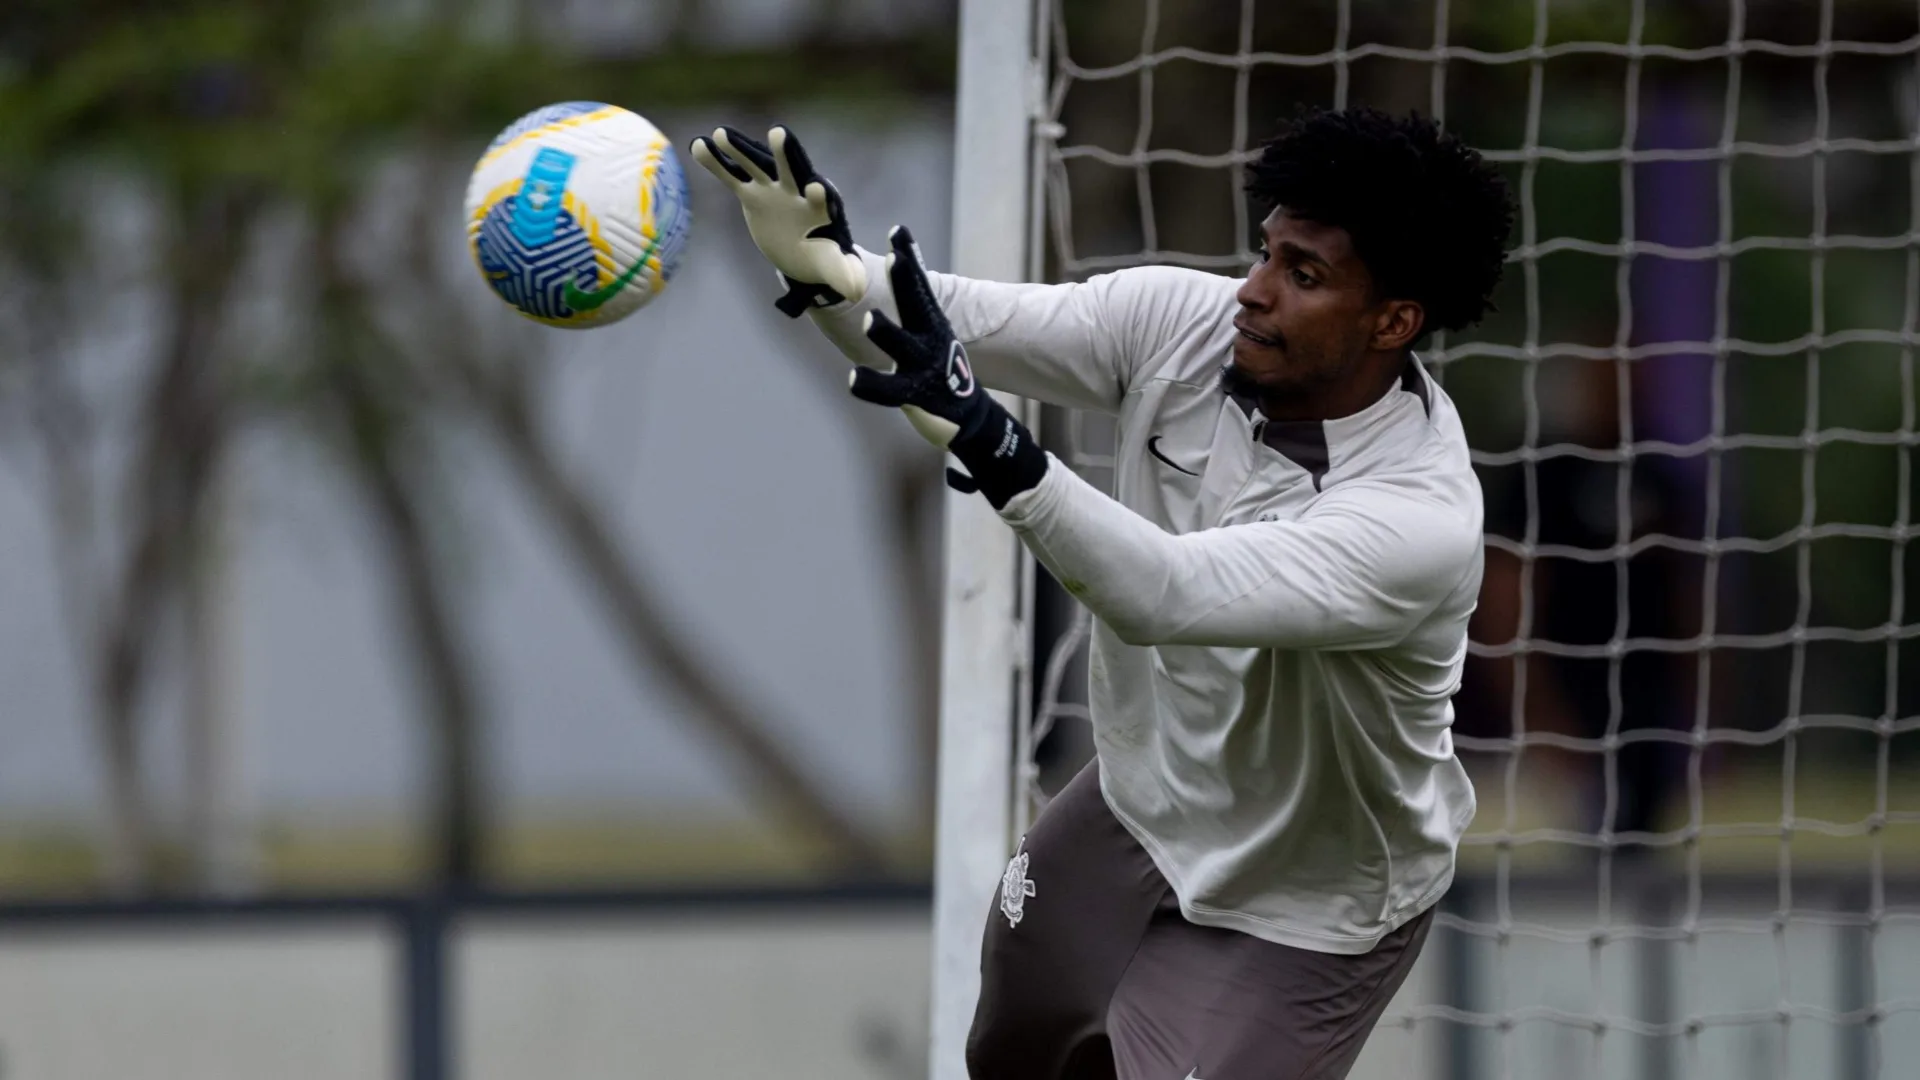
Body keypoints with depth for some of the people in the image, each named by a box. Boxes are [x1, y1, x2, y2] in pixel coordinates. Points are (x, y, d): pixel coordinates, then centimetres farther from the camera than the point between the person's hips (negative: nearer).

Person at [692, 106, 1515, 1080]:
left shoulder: (1422, 517, -37)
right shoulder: (1180, 323, -18)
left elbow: (1168, 594, -47)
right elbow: (964, 326, -25)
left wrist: (994, 449, -61)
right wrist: (824, 269, -48)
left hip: (1299, 908, -7)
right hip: (1141, 805, 7)